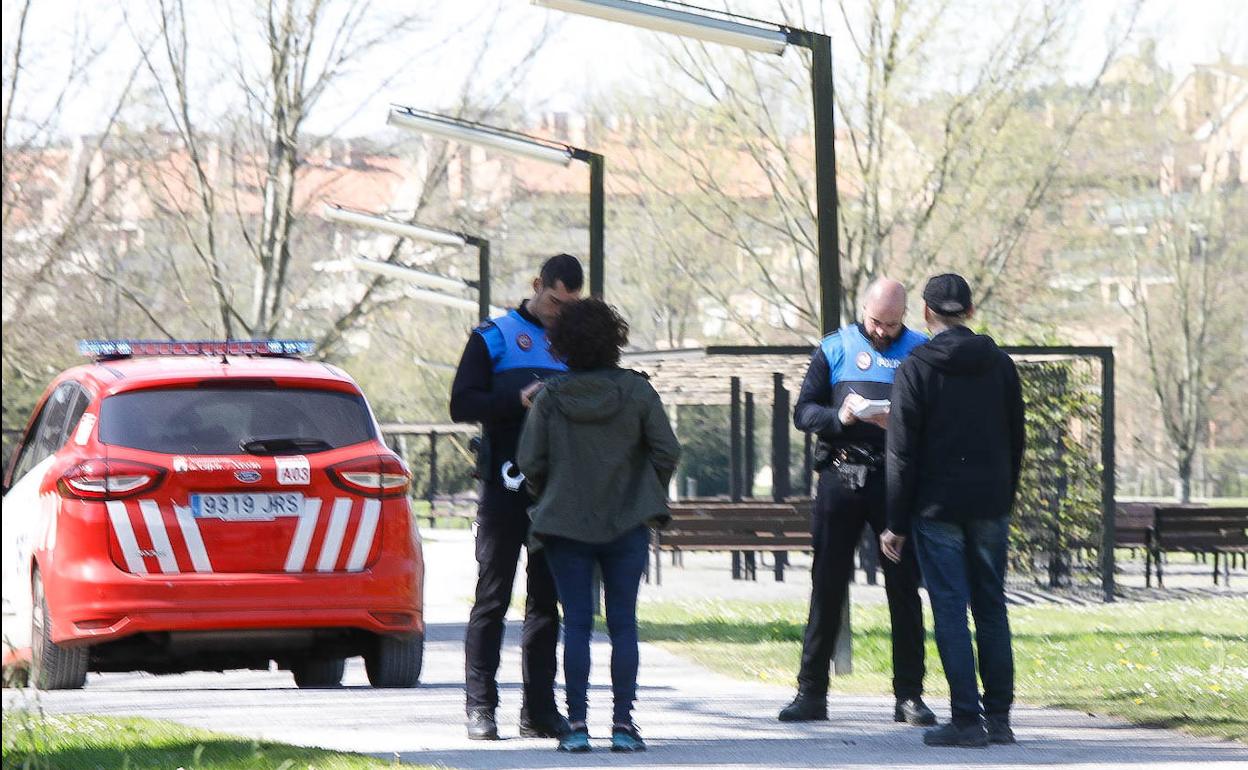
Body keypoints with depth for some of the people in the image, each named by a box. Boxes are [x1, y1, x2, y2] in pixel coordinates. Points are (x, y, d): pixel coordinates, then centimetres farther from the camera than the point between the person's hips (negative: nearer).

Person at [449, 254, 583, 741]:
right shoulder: (494, 338, 5)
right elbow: (462, 404, -4)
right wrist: (518, 399, -18)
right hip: (505, 486, -4)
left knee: (547, 600, 5)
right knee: (493, 598, -4)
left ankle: (539, 709, 8)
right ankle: (481, 706, -3)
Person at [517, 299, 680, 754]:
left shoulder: (551, 398, -5)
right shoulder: (636, 392, -4)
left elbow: (530, 462, -4)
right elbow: (667, 452, -3)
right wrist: (649, 496, 14)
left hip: (566, 526, 0)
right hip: (627, 527, 0)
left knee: (576, 623, 2)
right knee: (623, 623, 4)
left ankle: (577, 725, -2)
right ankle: (623, 724, 0)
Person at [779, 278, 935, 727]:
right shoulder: (835, 349, 9)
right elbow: (804, 411, 5)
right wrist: (839, 417, -14)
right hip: (841, 476, 1)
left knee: (904, 589, -1)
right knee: (827, 586, 3)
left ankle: (909, 695, 5)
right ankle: (811, 693, 8)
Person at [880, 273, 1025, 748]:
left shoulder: (915, 369, -7)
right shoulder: (999, 365, 6)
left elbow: (903, 453, -8)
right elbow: (1015, 441, 11)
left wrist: (897, 523, -4)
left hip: (938, 507, -4)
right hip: (990, 506, 4)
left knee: (950, 611, -3)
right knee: (992, 609, 10)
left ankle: (966, 719, -7)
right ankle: (999, 717, 9)